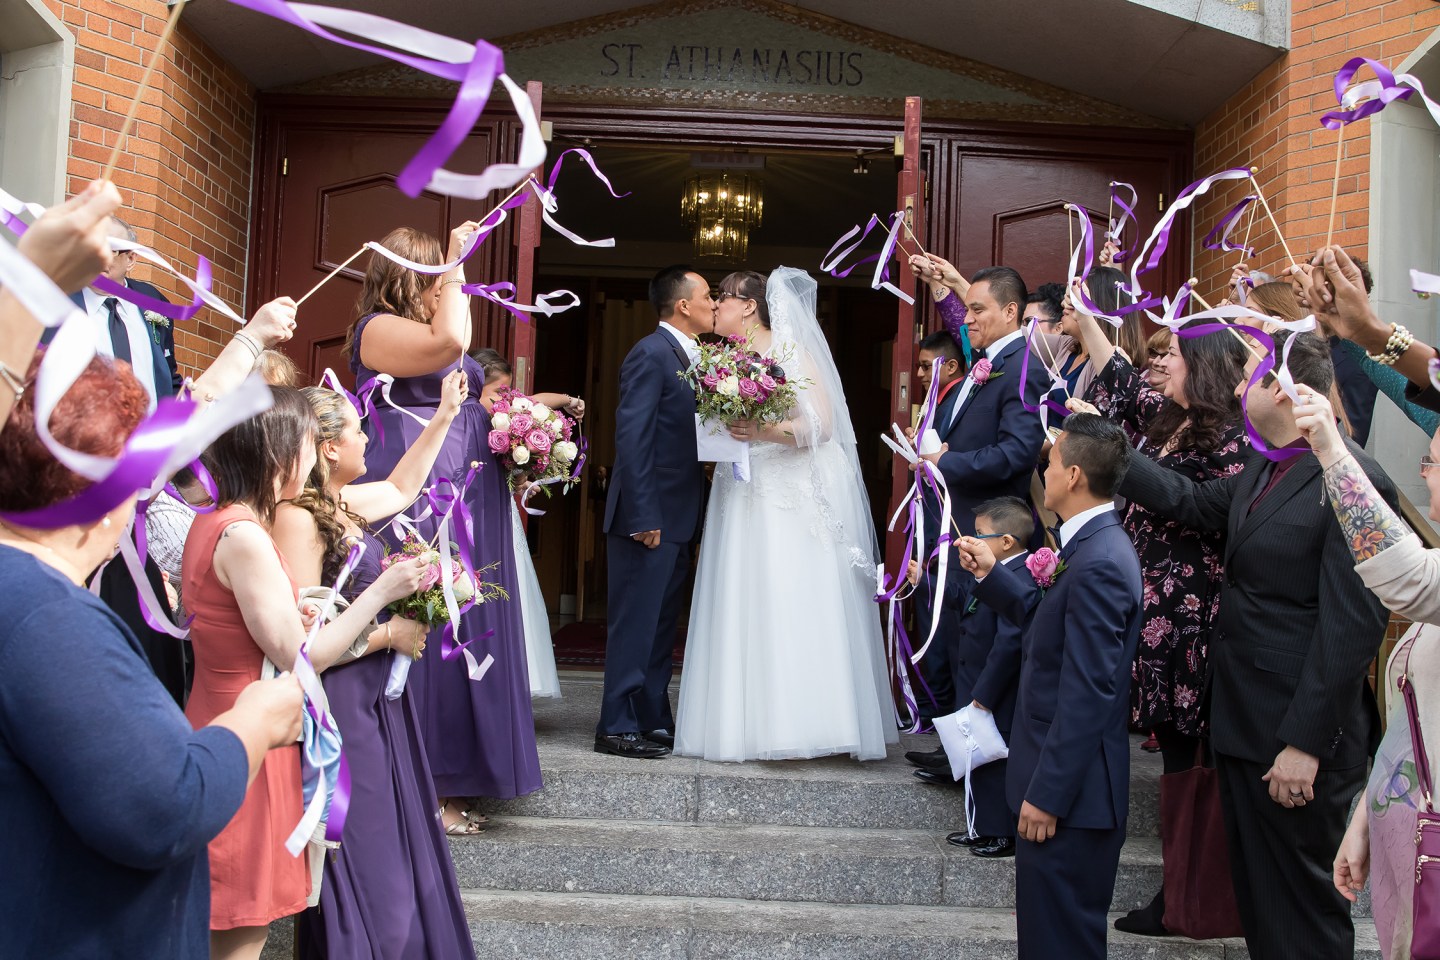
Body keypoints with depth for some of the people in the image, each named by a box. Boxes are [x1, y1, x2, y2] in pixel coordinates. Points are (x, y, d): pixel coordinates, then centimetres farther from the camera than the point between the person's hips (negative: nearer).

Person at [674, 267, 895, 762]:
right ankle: (746, 723, 7)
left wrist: (765, 432, -24)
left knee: (792, 607, -9)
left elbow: (823, 424, -12)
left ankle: (798, 724, -4)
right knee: (743, 611, 3)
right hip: (741, 501, 6)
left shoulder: (792, 352, -4)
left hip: (792, 503, -6)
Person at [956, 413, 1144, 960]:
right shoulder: (1096, 546, 8)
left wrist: (1046, 795, -22)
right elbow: (1050, 623, 17)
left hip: (1070, 791, -10)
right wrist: (991, 575, 12)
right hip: (1072, 779, 10)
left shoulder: (1097, 564, -24)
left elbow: (1088, 695, -26)